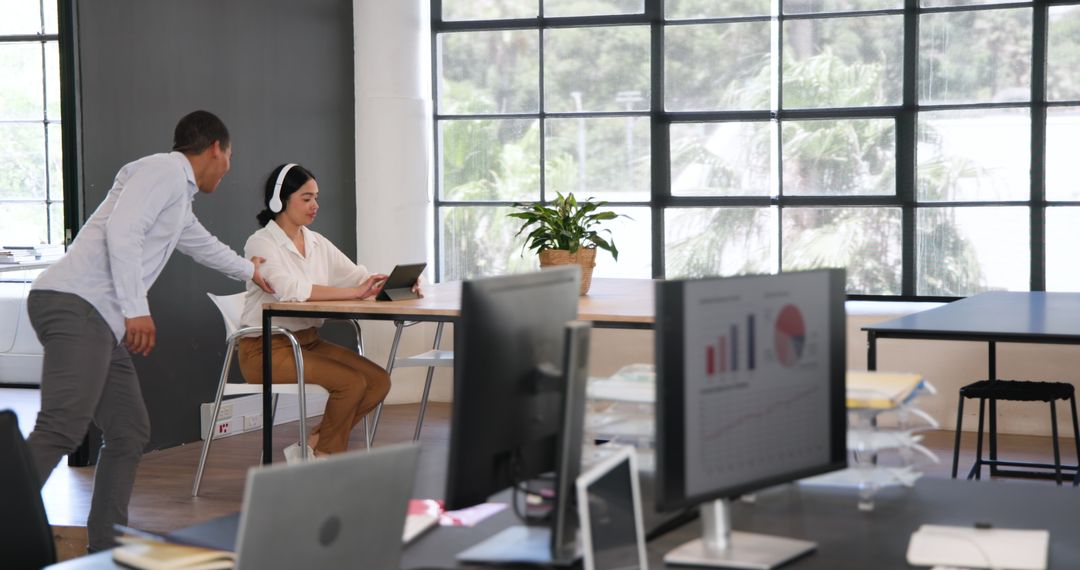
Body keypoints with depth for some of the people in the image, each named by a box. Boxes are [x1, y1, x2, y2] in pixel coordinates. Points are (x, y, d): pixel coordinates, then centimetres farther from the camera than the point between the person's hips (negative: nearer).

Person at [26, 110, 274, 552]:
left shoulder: (179, 196, 28)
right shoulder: (165, 169, -3)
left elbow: (202, 243, 49)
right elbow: (121, 230, -17)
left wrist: (248, 271, 66)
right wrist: (137, 310, -20)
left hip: (100, 320, 10)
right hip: (75, 305, -10)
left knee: (130, 433, 8)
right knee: (61, 429, -21)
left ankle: (106, 548, 11)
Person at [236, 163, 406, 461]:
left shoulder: (317, 243, 13)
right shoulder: (261, 243, -10)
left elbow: (357, 276, 4)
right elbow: (290, 290, -27)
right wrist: (356, 292, -32)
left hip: (309, 341, 8)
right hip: (266, 348, -8)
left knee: (378, 380, -9)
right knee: (352, 381, -22)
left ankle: (311, 447, 4)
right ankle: (325, 459, 1)